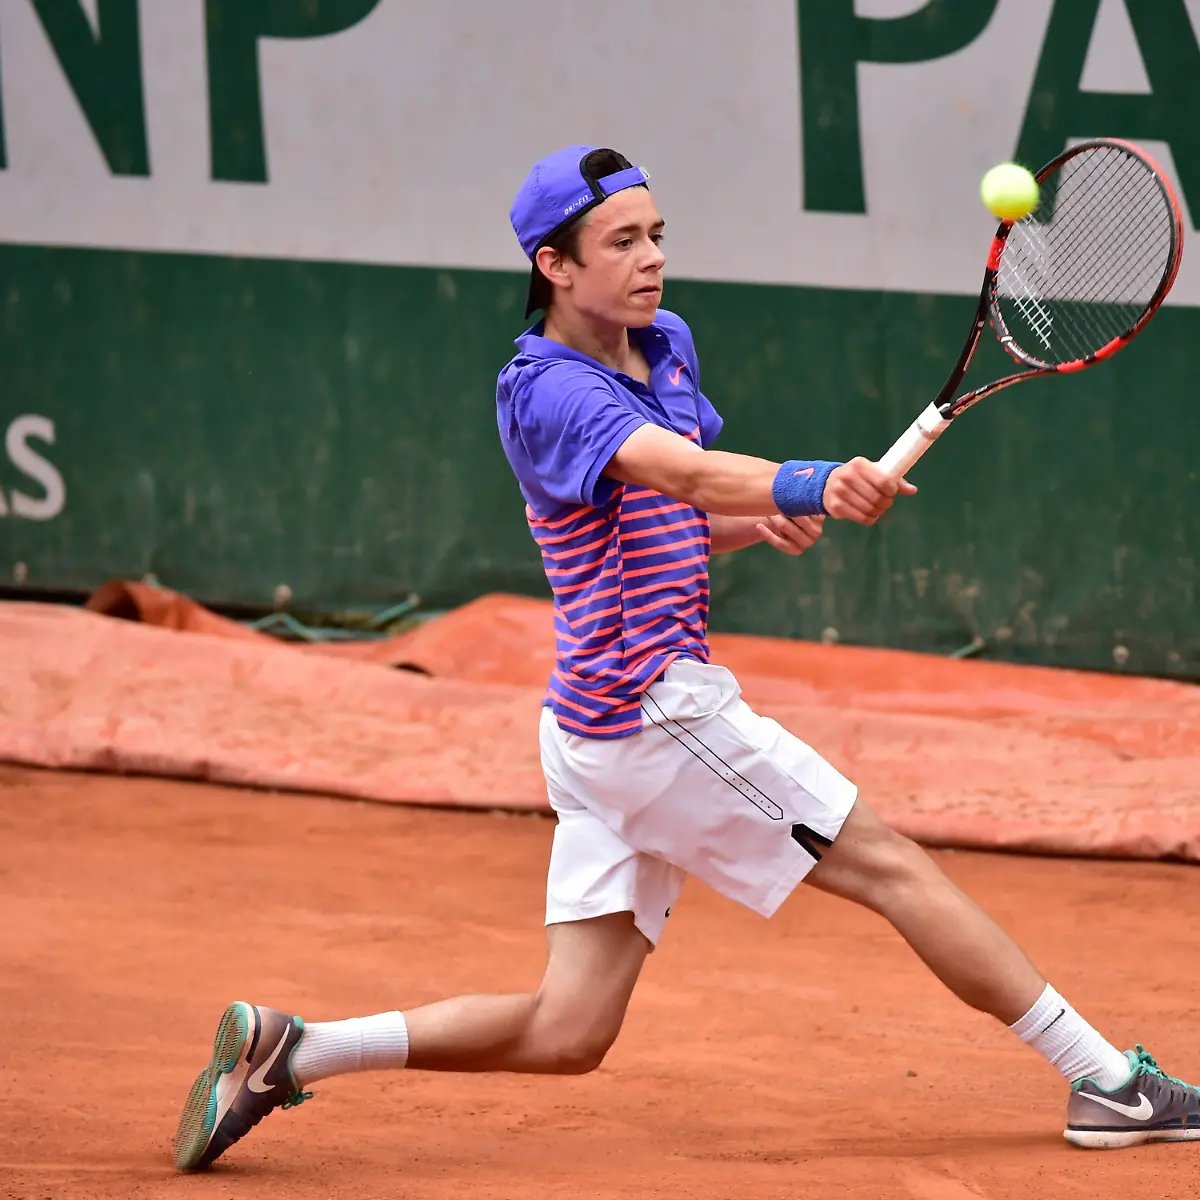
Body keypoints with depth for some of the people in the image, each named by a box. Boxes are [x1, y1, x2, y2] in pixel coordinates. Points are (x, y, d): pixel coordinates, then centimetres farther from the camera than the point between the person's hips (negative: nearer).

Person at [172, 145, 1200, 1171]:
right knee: (891, 867, -1)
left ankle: (288, 1051, 8)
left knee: (567, 1030, 7)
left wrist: (762, 521, 1)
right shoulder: (547, 393, -17)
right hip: (656, 710, -9)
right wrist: (810, 482, -53)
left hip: (598, 728, 9)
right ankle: (1110, 1082, 8)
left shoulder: (666, 346, 12)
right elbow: (691, 472, -35)